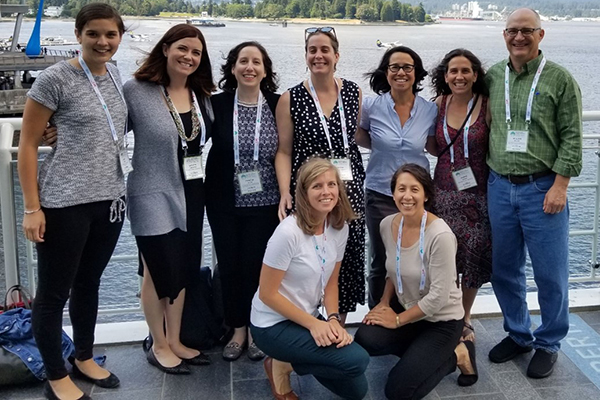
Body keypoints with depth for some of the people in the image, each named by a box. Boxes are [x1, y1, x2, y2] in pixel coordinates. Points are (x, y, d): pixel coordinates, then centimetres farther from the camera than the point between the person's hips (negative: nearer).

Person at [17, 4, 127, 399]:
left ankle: (85, 359, 36)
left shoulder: (115, 75, 8)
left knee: (89, 283, 19)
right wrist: (32, 208, -12)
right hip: (64, 203, -6)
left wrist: (117, 190, 15)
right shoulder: (55, 78, -11)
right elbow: (28, 144, -9)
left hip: (110, 200, 6)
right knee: (54, 291, 6)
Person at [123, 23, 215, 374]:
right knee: (159, 271, 5)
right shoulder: (136, 91, -12)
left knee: (183, 269, 13)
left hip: (191, 193, 6)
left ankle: (175, 341, 29)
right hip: (153, 194, -6)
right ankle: (159, 346, 23)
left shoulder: (202, 95, 5)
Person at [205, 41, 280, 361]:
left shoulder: (278, 105, -3)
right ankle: (237, 330, 24)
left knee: (257, 265, 4)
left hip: (264, 203, -1)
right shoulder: (217, 104, -3)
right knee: (230, 265, 7)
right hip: (225, 203, 1)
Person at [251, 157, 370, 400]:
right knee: (357, 360, -21)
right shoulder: (289, 232, -25)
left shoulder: (340, 228, -4)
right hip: (273, 325, -7)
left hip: (308, 317, 7)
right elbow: (267, 294, -20)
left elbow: (331, 282, 6)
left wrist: (333, 320, -10)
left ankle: (290, 359, 20)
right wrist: (314, 324, -19)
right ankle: (282, 366, 0)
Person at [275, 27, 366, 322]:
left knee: (347, 261, 4)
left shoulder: (353, 92, 6)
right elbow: (284, 151, -4)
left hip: (349, 189, 3)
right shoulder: (291, 99, -3)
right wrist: (285, 193, -16)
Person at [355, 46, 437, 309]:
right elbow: (359, 137, 9)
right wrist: (384, 147, -7)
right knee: (381, 264, 6)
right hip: (380, 195, -1)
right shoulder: (372, 106, -7)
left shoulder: (429, 110, -2)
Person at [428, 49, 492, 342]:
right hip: (443, 193, 2)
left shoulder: (487, 105, -6)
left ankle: (465, 320, 28)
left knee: (473, 259, 6)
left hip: (477, 195, -2)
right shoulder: (439, 104, 3)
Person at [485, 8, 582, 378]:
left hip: (542, 189, -3)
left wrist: (559, 186, -12)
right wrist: (485, 180, 7)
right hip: (499, 187, 4)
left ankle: (548, 344, 23)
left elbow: (572, 138, -5)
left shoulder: (560, 79, -3)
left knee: (551, 274, 4)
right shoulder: (492, 78, 7)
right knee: (504, 270, 12)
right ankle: (518, 335, 31)